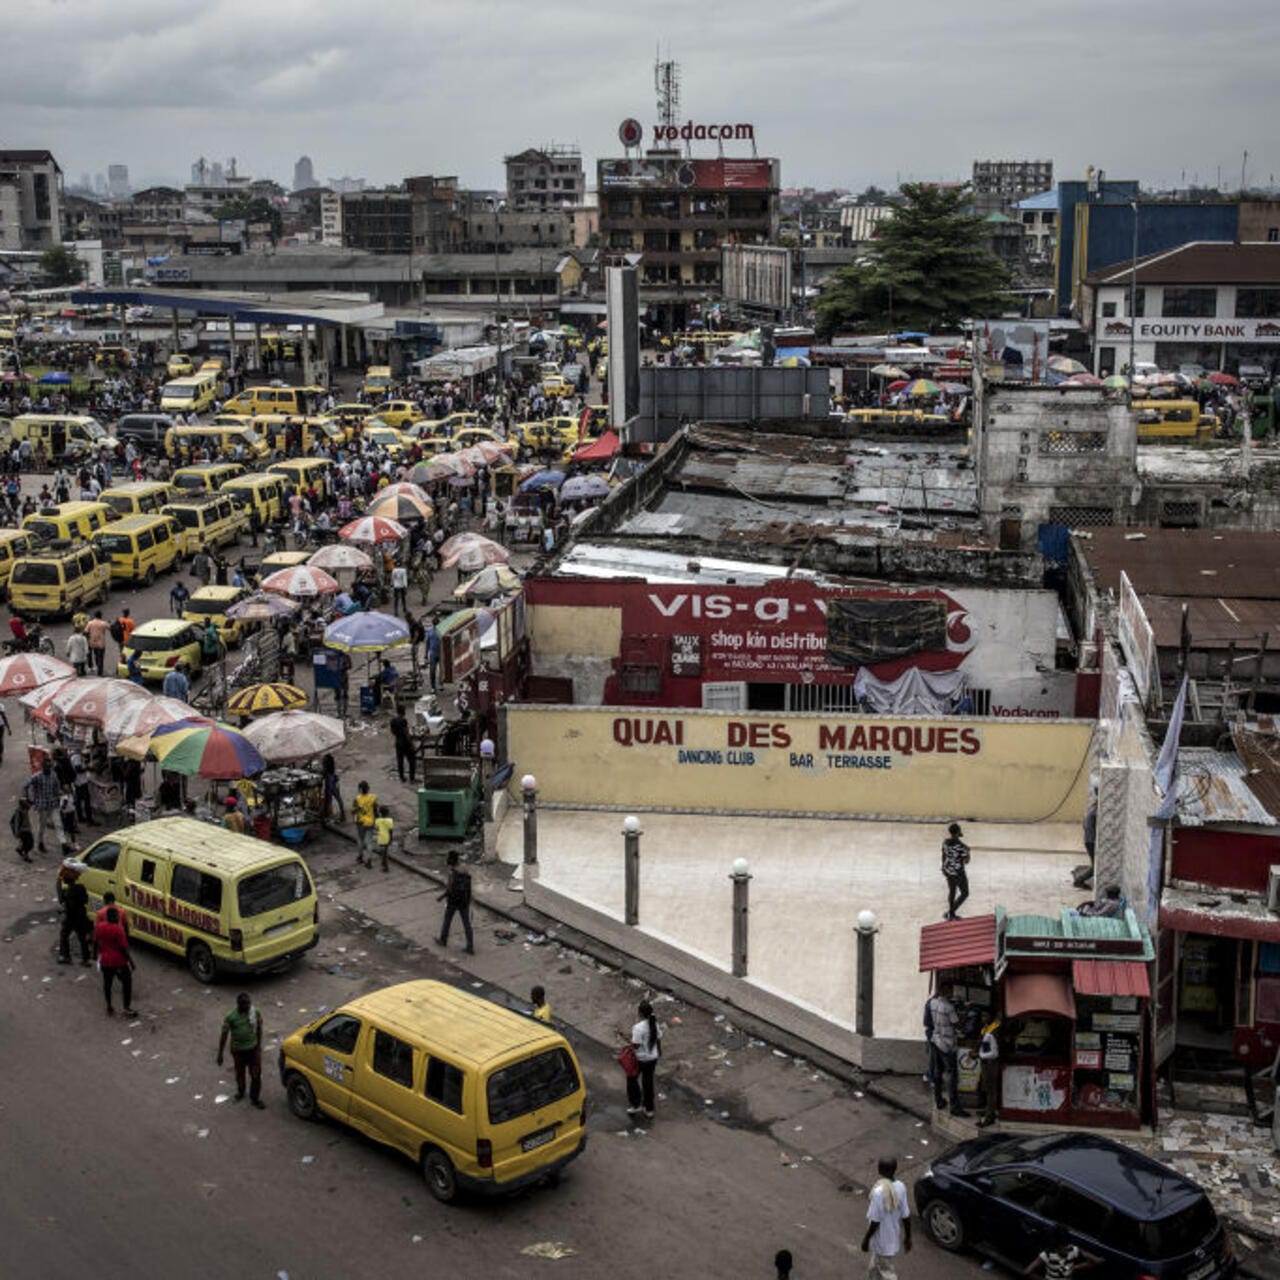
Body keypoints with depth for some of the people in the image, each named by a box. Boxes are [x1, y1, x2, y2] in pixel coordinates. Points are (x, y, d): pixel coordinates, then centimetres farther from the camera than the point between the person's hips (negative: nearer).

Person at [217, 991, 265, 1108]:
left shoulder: (256, 1013, -10)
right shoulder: (231, 1017, -19)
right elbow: (224, 1035, -12)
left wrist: (259, 1045, 11)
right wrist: (220, 1054, -10)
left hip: (253, 1049, 1)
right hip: (238, 1050, -1)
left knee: (256, 1074, 1)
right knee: (240, 1073, 19)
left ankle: (255, 1098, 18)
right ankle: (240, 1092, 45)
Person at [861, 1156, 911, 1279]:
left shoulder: (878, 1192, -29)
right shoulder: (900, 1187, -10)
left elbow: (875, 1221, -23)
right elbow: (906, 1217, -2)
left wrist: (866, 1239, -8)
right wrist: (908, 1238, 11)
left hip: (882, 1241, -7)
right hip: (894, 1238, 7)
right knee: (874, 1270, 26)